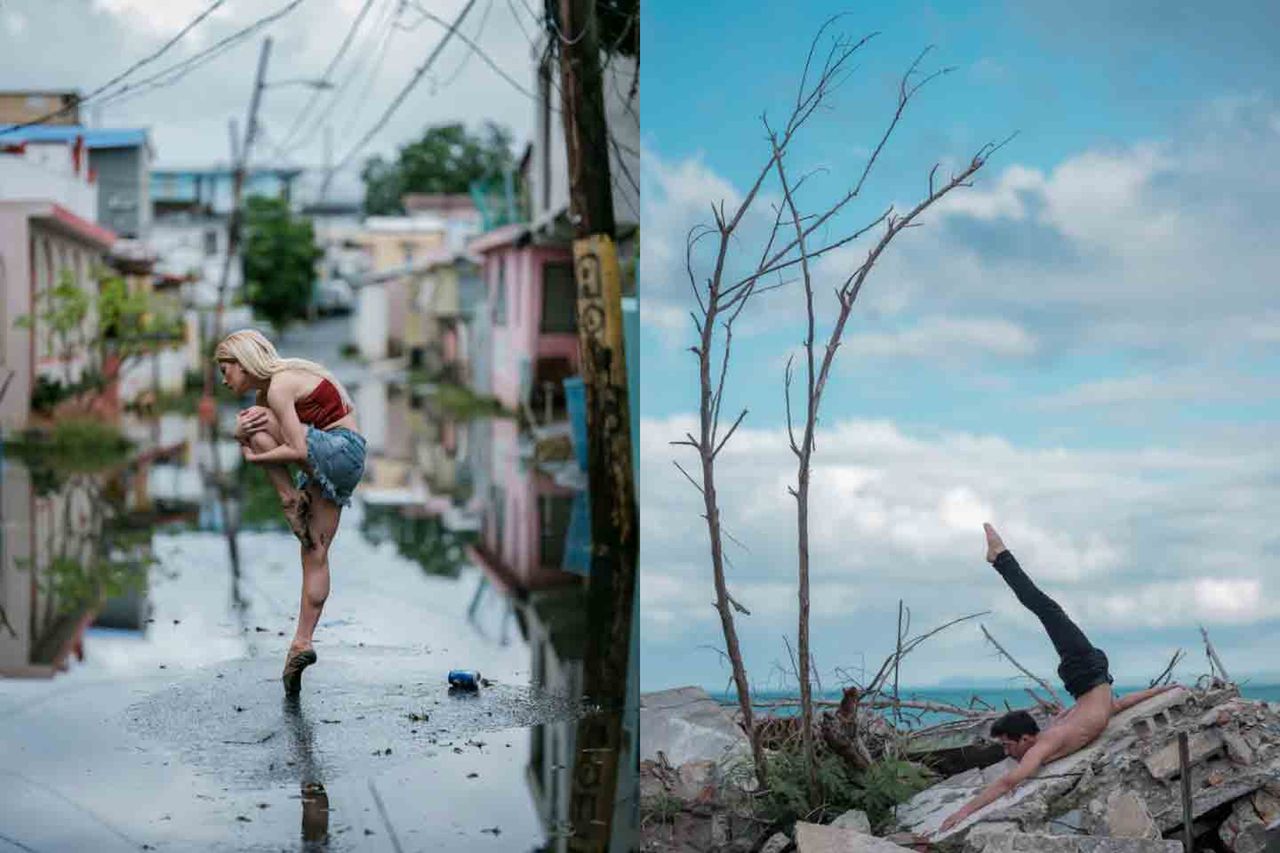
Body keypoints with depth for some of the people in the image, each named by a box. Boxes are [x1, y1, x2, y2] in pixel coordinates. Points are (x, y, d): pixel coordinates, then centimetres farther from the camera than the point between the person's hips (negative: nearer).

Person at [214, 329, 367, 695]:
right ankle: (302, 644, 6)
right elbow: (244, 434, 9)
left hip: (340, 450, -10)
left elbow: (297, 449, -21)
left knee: (256, 423, -13)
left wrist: (256, 456, -9)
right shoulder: (268, 389, 15)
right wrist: (241, 430, -13)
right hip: (329, 464, 10)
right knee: (315, 554, 6)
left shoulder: (280, 387, -15)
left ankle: (291, 498, -6)